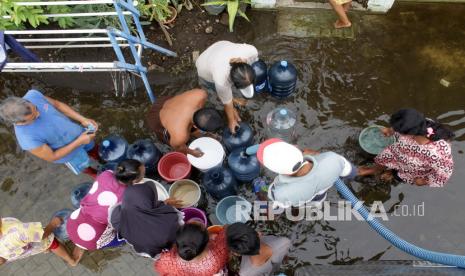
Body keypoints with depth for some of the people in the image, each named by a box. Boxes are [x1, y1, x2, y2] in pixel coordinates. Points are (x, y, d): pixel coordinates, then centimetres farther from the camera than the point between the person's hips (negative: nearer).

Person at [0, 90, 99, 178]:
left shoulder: (32, 95, -30)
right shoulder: (28, 140, -40)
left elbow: (57, 104, -11)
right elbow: (52, 157, -23)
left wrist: (83, 119, -19)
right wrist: (79, 142, -27)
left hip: (77, 132, 4)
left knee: (92, 149, 33)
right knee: (83, 167, 28)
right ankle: (91, 173, 62)